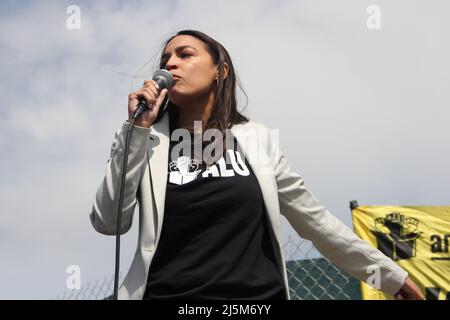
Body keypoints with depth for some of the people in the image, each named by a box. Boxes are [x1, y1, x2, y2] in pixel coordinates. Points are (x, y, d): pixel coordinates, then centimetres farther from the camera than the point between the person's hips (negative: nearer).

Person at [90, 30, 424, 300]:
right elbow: (108, 222, -8)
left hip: (259, 294, 2)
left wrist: (391, 273, 13)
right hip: (170, 294, -1)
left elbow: (314, 218, 11)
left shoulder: (257, 139, 5)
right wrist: (136, 129, -11)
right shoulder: (147, 141, 2)